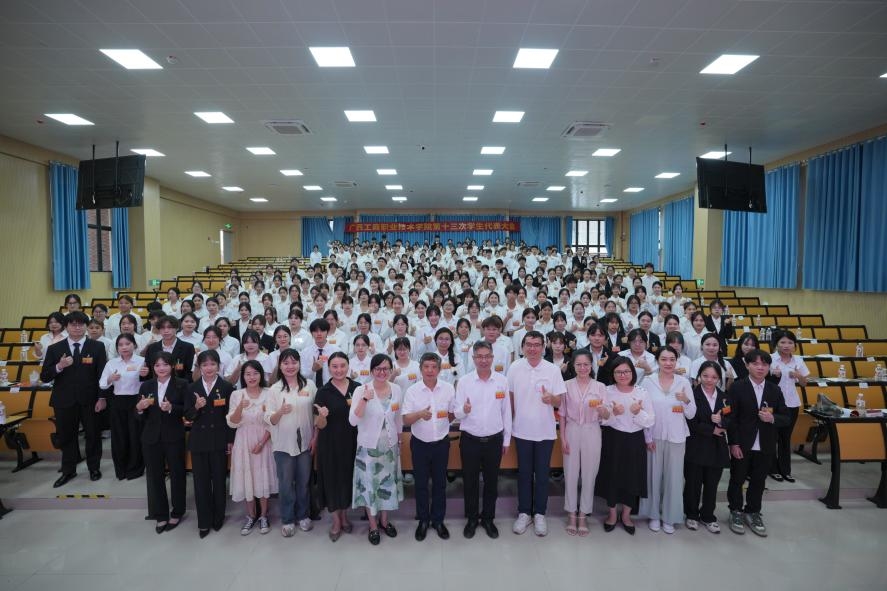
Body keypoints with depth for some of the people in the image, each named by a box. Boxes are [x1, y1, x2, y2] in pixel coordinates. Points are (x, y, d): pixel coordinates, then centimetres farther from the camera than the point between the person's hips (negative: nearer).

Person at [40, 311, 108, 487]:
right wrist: (59, 366, -19)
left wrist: (102, 398, -8)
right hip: (64, 401, 1)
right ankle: (68, 470, 29)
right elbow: (44, 377, 1)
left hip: (90, 400, -1)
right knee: (66, 436, 11)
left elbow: (102, 373, -2)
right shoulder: (54, 349, 3)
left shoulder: (97, 347, 0)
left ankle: (94, 467, 26)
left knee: (93, 435, 9)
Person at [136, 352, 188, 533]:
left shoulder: (181, 385, -4)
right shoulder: (146, 386, 5)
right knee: (154, 476, 9)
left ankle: (177, 513, 25)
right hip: (151, 438, 3)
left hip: (174, 438, -3)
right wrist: (139, 408, -16)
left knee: (177, 474, 9)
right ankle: (160, 514, 24)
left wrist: (172, 408, -24)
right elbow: (139, 417, 5)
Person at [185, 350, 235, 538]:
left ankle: (218, 517, 25)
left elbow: (231, 416, -2)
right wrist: (196, 407, -18)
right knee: (201, 482, 6)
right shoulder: (192, 388, 3)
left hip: (219, 440, -2)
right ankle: (203, 521, 18)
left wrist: (231, 440, -4)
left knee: (219, 479, 8)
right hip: (199, 441, 2)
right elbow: (188, 416, 3)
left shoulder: (227, 387, -4)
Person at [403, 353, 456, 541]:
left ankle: (438, 520, 30)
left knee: (440, 483, 13)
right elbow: (406, 420, -11)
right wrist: (420, 414, -28)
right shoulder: (412, 391, -10)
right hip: (420, 444, -1)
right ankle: (423, 520, 29)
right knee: (421, 483, 11)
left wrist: (443, 426, 2)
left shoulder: (448, 388, -6)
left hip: (441, 443, 1)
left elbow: (453, 414, 8)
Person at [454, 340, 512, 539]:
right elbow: (457, 414, -6)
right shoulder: (464, 381, -6)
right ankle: (472, 519, 31)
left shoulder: (502, 381, -3)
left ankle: (488, 518, 33)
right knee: (470, 481, 11)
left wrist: (506, 439, 7)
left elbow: (506, 411, 4)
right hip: (470, 440, -1)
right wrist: (464, 410, -29)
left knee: (491, 481, 14)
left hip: (494, 440, 1)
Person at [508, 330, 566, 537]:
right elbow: (509, 396, 6)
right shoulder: (515, 368, -4)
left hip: (545, 431, 0)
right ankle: (524, 513, 26)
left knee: (542, 474, 10)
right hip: (522, 430, 1)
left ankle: (539, 514, 25)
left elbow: (559, 401, -3)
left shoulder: (553, 369, -6)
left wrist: (550, 398, -25)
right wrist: (511, 418, 5)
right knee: (524, 473, 12)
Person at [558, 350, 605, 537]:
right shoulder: (567, 385, -1)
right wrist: (562, 438, -2)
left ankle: (583, 516, 22)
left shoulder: (600, 387, -1)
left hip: (591, 433, 0)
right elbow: (562, 414, 2)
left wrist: (601, 408, -27)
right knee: (571, 474, 6)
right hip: (572, 431, 0)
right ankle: (572, 516, 21)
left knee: (588, 474, 7)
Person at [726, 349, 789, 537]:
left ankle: (753, 513, 32)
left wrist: (772, 418, -17)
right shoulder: (737, 387, -7)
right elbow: (731, 417, -8)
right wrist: (734, 443, -12)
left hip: (765, 447, 3)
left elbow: (787, 418, 5)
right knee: (737, 480, 10)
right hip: (741, 445, -3)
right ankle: (736, 512, 28)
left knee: (758, 481, 14)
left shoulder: (775, 390, 4)